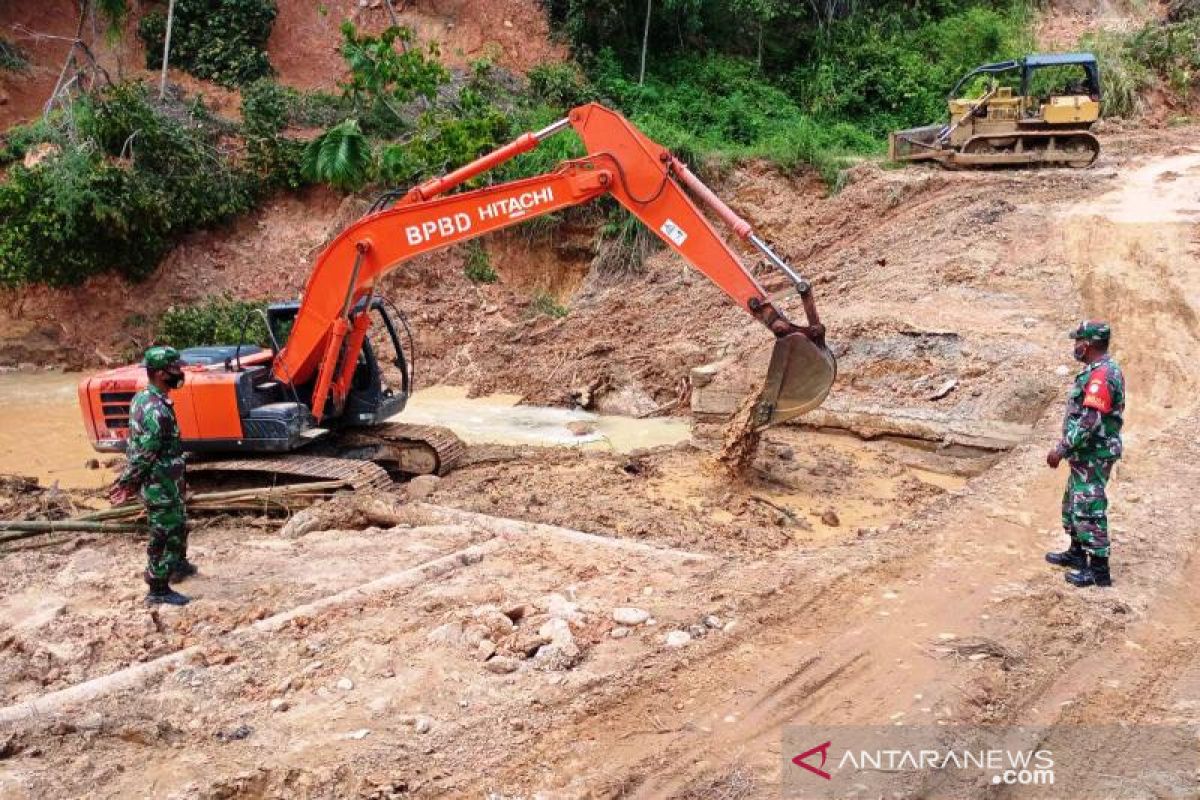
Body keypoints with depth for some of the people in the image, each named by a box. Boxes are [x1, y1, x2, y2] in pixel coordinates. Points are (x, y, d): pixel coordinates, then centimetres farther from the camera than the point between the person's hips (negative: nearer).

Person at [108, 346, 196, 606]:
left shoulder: (142, 398, 5)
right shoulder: (158, 410, -26)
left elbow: (134, 445, 12)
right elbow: (144, 454, -24)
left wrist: (128, 481, 17)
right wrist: (126, 483, -13)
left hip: (162, 483, 10)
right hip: (161, 486, -10)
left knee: (178, 525, 26)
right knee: (163, 535, 1)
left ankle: (178, 565, 46)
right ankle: (158, 590, 11)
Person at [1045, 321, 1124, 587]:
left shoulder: (1101, 375, -23)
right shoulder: (1102, 370, 10)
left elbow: (1089, 421, -27)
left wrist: (1061, 449, -22)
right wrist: (1068, 447, 21)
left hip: (1093, 456, -11)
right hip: (1086, 454, 11)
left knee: (1089, 509, -4)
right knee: (1073, 503, 21)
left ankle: (1099, 570, 3)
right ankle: (1076, 553, 34)